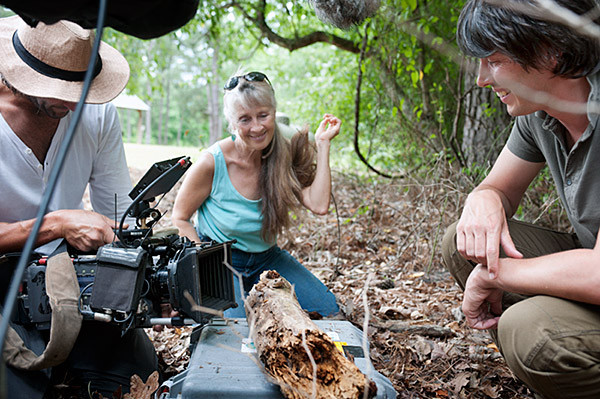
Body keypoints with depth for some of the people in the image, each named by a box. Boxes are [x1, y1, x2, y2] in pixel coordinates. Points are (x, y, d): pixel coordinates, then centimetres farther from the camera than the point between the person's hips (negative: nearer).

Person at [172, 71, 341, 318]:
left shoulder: (283, 155, -12)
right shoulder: (212, 163, -21)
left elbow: (319, 205, -24)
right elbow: (180, 218, -9)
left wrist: (322, 144, -20)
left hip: (266, 257, 4)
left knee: (327, 309, -5)